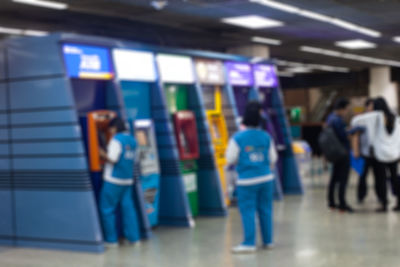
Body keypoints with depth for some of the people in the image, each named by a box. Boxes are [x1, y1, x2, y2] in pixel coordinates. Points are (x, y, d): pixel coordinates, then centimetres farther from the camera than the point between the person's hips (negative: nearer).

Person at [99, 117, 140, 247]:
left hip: (113, 180, -7)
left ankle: (111, 240, 3)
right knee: (128, 207, 10)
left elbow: (112, 159, -18)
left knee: (107, 209, 1)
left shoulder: (116, 140, -13)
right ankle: (133, 237, 11)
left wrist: (101, 153, -4)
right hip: (128, 179, 8)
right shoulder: (132, 140, 11)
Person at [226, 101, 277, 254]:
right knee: (265, 210, 12)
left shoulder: (238, 138, -11)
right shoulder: (266, 137, 0)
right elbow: (273, 159, 6)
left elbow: (230, 160, -6)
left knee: (248, 211, 1)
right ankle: (268, 241, 21)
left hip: (247, 180, -4)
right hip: (266, 178, 4)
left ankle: (249, 243, 0)